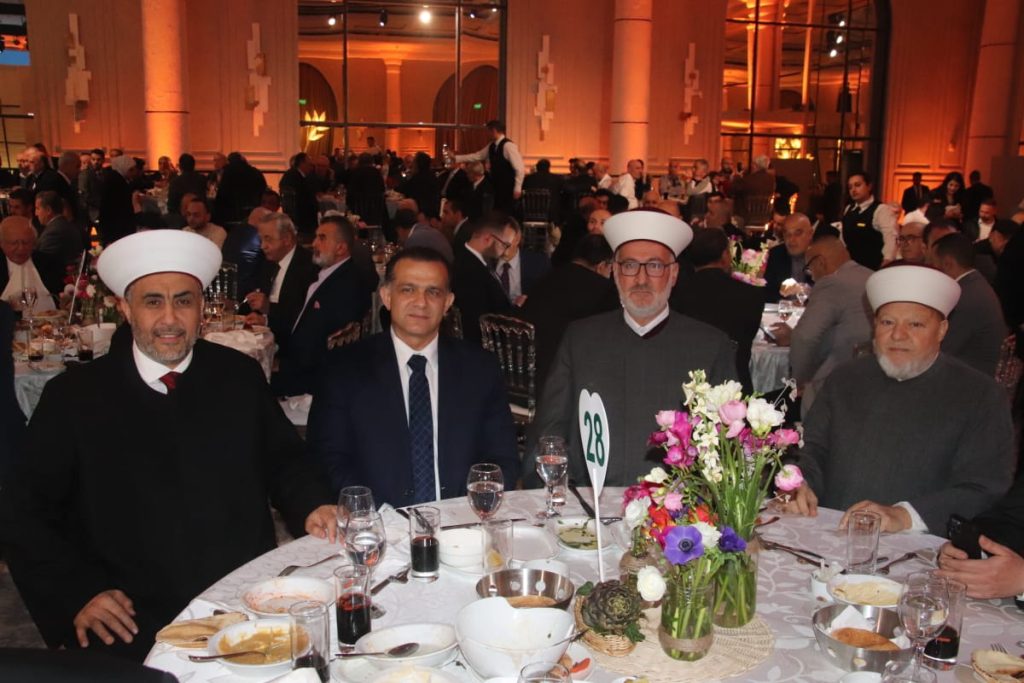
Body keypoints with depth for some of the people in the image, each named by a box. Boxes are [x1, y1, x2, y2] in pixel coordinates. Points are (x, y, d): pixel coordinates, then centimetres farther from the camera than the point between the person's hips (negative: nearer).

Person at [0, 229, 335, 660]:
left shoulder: (241, 376, 5)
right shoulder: (74, 397, 0)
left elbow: (283, 460, 14)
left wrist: (310, 508, -6)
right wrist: (77, 594, -7)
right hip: (134, 625, -2)